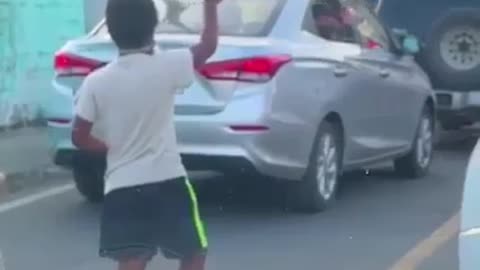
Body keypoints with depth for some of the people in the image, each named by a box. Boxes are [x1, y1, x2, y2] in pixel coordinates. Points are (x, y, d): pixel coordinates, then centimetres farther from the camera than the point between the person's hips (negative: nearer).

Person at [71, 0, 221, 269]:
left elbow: (80, 137, 0)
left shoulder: (96, 82, -4)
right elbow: (208, 46, 6)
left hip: (122, 187, 2)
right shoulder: (166, 66, -9)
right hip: (168, 182, -2)